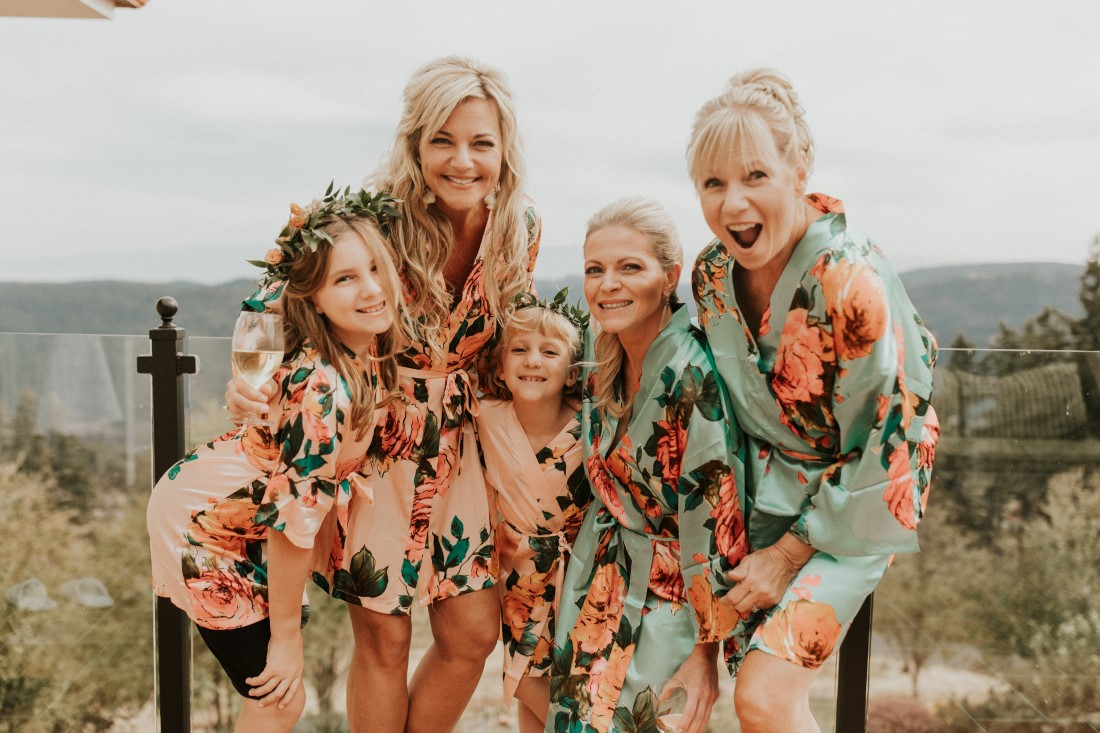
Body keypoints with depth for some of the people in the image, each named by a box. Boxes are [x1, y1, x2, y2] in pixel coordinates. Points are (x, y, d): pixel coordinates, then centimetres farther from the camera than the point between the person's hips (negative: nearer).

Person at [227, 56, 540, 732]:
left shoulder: (521, 228, -7)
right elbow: (280, 303, -11)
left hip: (457, 451, 5)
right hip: (373, 445, -4)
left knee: (474, 634, 8)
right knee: (384, 637, 4)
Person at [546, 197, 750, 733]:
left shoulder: (691, 378, -25)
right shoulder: (606, 365, -2)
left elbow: (715, 518, -22)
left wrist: (708, 646, -17)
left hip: (671, 591, -6)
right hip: (600, 584, 7)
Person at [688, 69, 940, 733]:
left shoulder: (852, 280, -27)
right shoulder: (712, 272, -6)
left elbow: (888, 442, -21)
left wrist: (790, 552, -14)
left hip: (853, 506, -6)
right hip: (770, 490, 6)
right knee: (755, 678, 9)